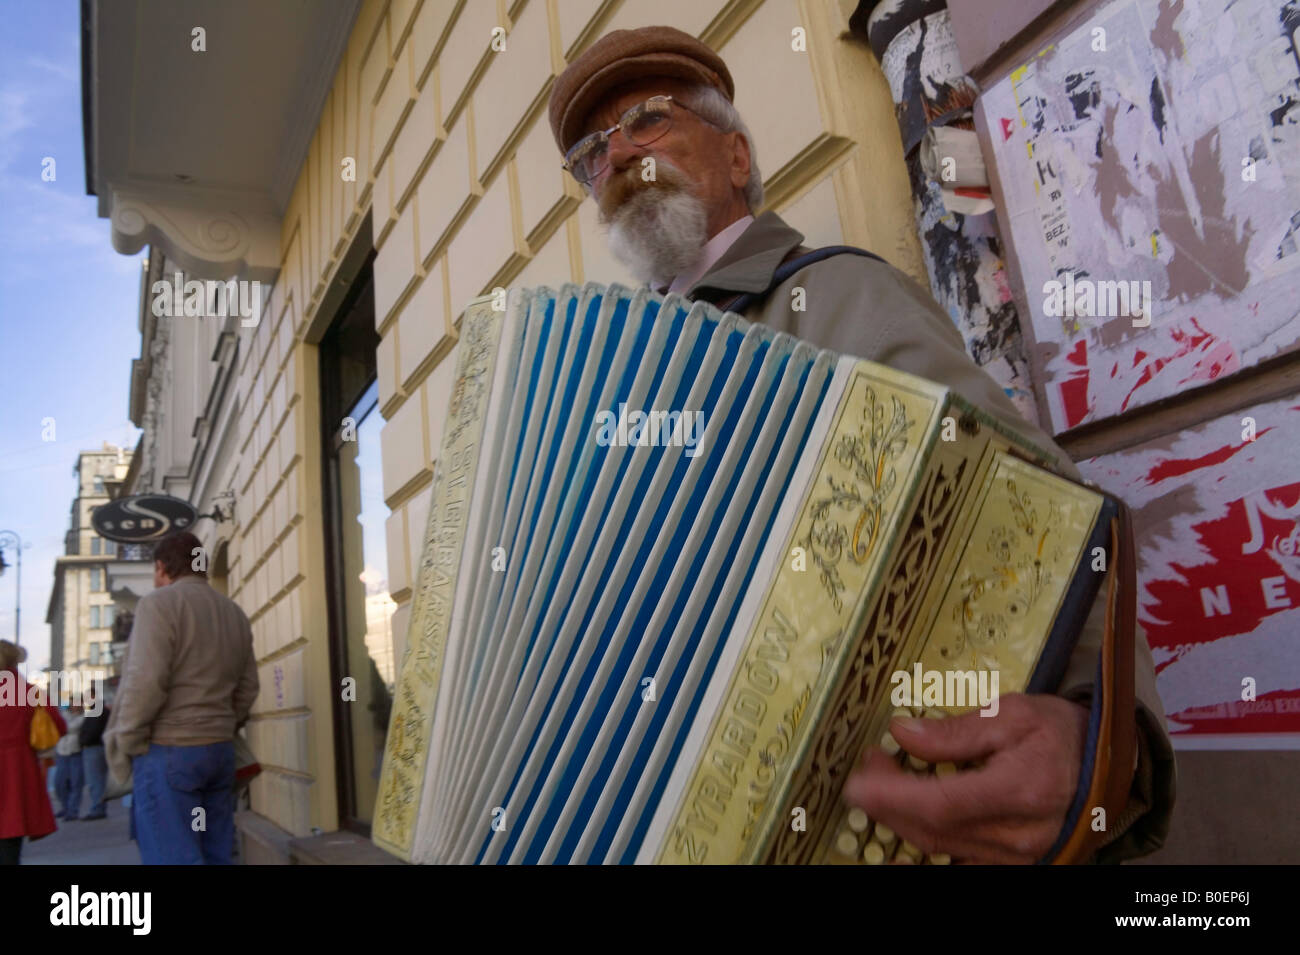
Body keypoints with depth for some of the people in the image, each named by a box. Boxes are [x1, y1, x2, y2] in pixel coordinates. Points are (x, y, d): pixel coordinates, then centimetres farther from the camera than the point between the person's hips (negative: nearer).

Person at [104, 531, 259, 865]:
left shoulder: (160, 603, -7)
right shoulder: (234, 612, 15)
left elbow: (145, 681, -15)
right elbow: (247, 687, 16)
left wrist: (123, 747, -6)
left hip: (168, 750, -7)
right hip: (221, 750, 7)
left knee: (173, 858, -4)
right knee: (217, 856, 12)